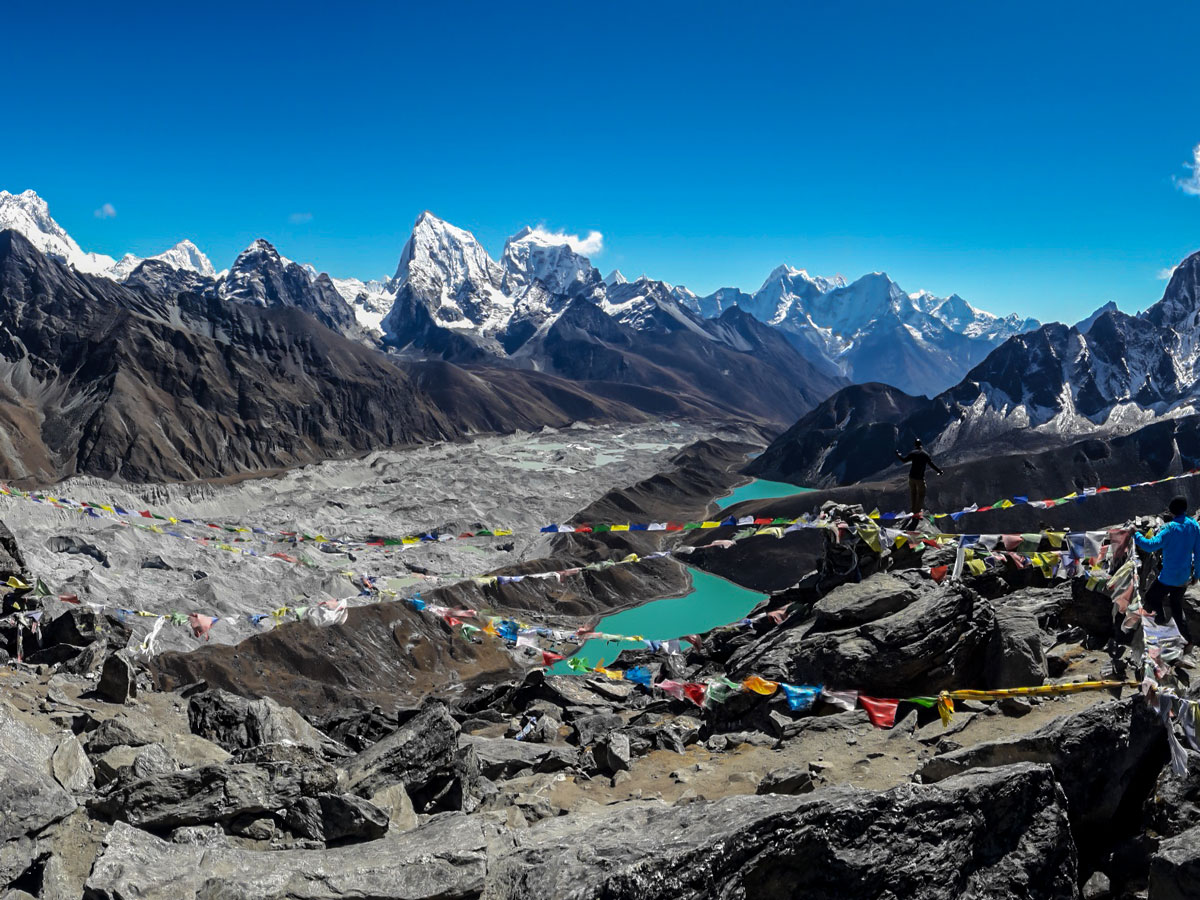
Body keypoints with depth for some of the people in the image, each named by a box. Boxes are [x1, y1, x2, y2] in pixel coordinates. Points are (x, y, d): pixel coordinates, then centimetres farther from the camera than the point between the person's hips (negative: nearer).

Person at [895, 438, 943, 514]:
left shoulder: (912, 453, -3)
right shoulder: (925, 454, -2)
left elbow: (904, 460, -2)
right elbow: (932, 464, 0)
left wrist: (898, 455, 14)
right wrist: (939, 471, 10)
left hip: (911, 477, 2)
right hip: (920, 478, -2)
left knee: (913, 494, 16)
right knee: (921, 495, 4)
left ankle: (914, 511, 19)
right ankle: (917, 511, -5)